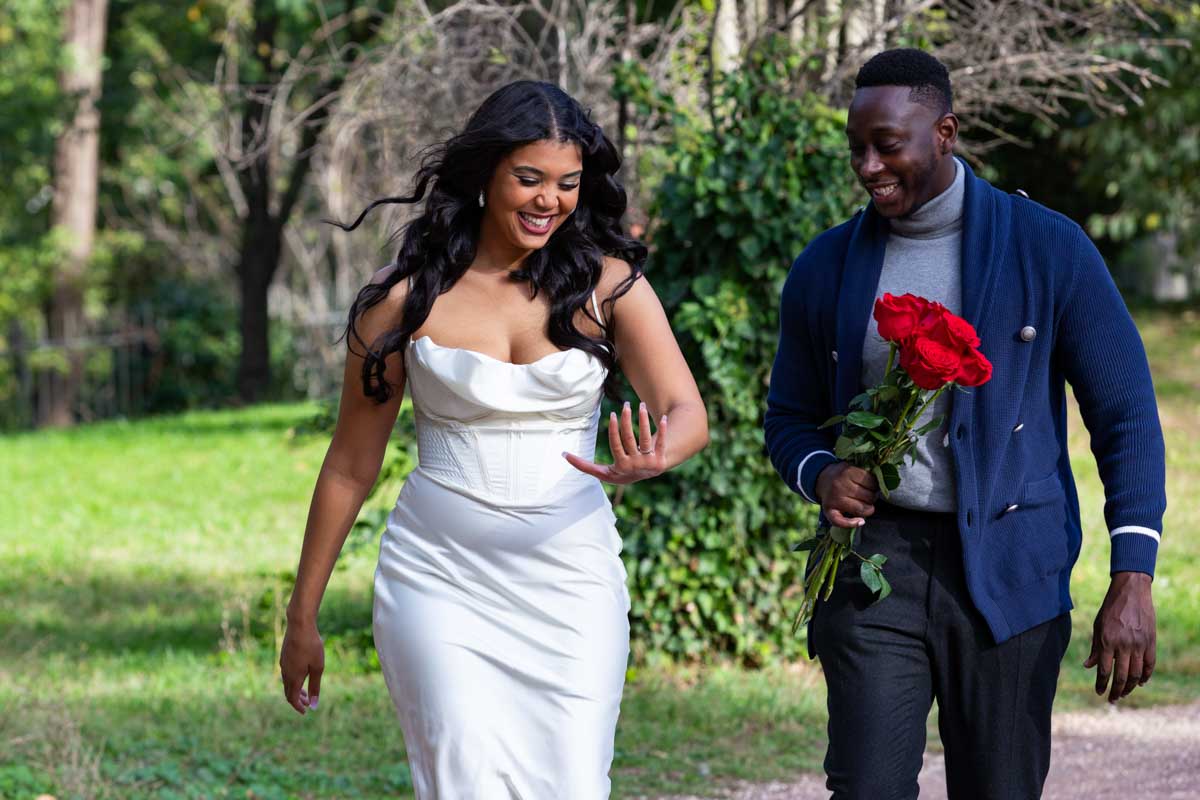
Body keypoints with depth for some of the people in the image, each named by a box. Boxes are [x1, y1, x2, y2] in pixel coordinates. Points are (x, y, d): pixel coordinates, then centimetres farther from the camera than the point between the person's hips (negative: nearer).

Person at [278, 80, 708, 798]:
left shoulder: (608, 283, 2)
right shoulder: (408, 297, 0)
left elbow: (688, 411, -10)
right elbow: (351, 467, 6)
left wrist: (652, 461, -35)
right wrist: (303, 617, 9)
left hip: (572, 579, 1)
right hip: (442, 578, -1)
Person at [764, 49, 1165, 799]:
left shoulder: (1050, 250, -3)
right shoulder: (826, 269, 6)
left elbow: (1127, 415, -2)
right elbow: (791, 419, 17)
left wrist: (1133, 578, -12)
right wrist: (821, 476, -8)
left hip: (1007, 569, -1)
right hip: (876, 560, 2)